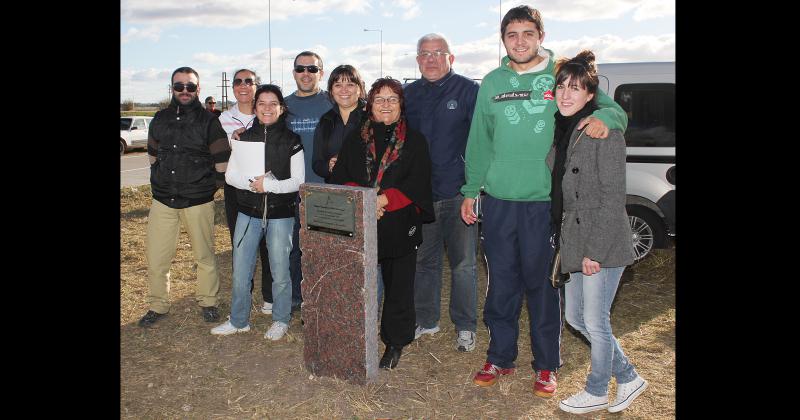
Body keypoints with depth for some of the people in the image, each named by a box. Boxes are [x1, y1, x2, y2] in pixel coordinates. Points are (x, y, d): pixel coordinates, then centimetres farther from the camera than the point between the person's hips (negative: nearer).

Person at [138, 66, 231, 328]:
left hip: (198, 202, -3)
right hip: (162, 201, 4)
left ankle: (208, 301, 26)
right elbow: (153, 155, 20)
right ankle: (158, 306, 22)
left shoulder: (209, 121, -4)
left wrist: (208, 186, 3)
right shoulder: (160, 119, 9)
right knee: (156, 259, 5)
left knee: (204, 256, 7)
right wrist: (160, 183, 16)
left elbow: (222, 162, -2)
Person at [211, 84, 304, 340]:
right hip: (248, 212, 3)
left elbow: (298, 181, -5)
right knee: (240, 270, 7)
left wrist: (268, 184, -17)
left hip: (281, 214, -3)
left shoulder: (291, 141, -2)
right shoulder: (245, 137, 7)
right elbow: (230, 175, 4)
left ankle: (280, 320, 24)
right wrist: (253, 183, -15)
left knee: (280, 271, 5)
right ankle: (239, 321, 24)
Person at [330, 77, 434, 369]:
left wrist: (383, 199, -16)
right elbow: (339, 178, 6)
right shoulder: (356, 140, 13)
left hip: (400, 226, -1)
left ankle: (395, 343, 20)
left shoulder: (414, 141, 4)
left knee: (398, 285, 5)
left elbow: (416, 184, -5)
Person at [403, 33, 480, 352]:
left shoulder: (468, 90, -2)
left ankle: (465, 327, 16)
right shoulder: (409, 94, 12)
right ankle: (425, 320, 27)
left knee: (463, 263, 3)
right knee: (424, 260, 13)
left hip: (458, 191, -4)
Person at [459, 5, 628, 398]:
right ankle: (500, 357, 26)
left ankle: (546, 365, 22)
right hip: (498, 200, 3)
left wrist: (603, 117, -21)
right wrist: (471, 190, 9)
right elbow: (479, 141, 12)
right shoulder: (492, 83, 9)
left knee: (542, 283, 6)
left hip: (545, 200, -2)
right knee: (502, 283, 10)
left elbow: (615, 110, 3)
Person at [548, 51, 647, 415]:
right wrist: (565, 241, 11)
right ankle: (628, 378, 34)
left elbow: (613, 196, -16)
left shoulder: (605, 132, -12)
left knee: (595, 321, 3)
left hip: (602, 245, -9)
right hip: (573, 241, 9)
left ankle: (596, 392, 27)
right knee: (575, 317, 16)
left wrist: (595, 250, -18)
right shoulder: (562, 131, 11)